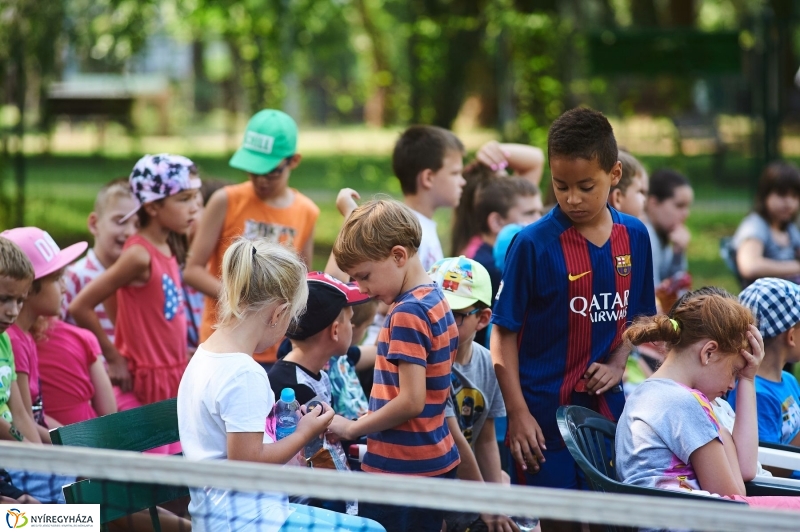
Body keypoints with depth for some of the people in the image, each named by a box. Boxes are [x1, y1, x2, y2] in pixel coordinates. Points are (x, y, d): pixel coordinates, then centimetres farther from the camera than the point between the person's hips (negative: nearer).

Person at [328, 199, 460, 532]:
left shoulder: (407, 313, -17)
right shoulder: (436, 301, 11)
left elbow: (410, 402, -21)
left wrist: (352, 428, -9)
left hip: (401, 469, -10)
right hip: (435, 463, 10)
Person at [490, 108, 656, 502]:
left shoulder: (634, 237, 3)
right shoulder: (533, 244, -10)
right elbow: (504, 333, -7)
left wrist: (617, 362, -2)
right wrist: (518, 412, -12)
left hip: (607, 409, 4)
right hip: (545, 413, -4)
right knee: (549, 518, 2)